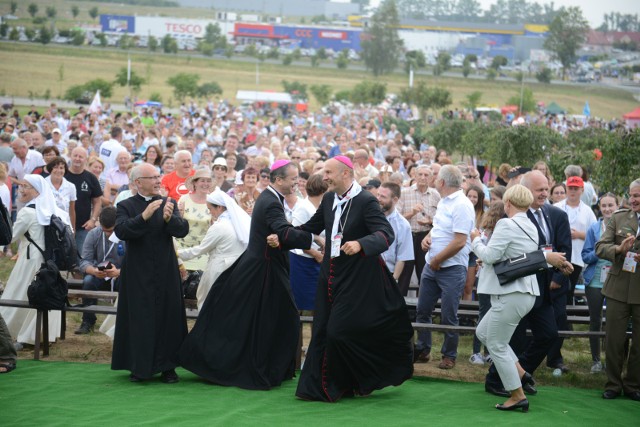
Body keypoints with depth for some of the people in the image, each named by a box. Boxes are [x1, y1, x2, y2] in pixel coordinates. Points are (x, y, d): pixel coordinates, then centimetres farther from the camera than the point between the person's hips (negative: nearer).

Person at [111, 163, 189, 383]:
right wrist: (144, 216, -29)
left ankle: (167, 367, 11)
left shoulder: (168, 204, 7)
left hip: (166, 273, 2)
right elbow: (121, 231, -17)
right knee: (139, 319, 0)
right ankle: (139, 367, 10)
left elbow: (183, 230, -6)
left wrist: (169, 218, -26)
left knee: (167, 318, 3)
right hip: (138, 274, -2)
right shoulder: (126, 206, 0)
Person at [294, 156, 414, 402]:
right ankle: (319, 387, 17)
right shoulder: (329, 200, 6)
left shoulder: (366, 202, -16)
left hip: (358, 278, -7)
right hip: (331, 275, 7)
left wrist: (360, 244, -40)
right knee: (323, 330, 9)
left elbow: (386, 234, -24)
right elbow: (311, 227, 18)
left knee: (340, 331, -10)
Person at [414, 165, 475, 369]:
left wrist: (437, 260, -14)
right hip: (432, 266, 8)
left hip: (452, 269, -8)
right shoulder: (444, 201, 10)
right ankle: (422, 350, 24)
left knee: (448, 317, 1)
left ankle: (449, 356, 15)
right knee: (422, 311, 12)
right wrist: (427, 237, 2)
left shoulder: (461, 205, -18)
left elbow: (459, 242, -22)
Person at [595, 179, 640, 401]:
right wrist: (619, 249, -19)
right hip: (619, 289, 1)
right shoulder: (618, 218, 5)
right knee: (614, 340, 5)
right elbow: (600, 247, 0)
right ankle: (613, 384, 18)